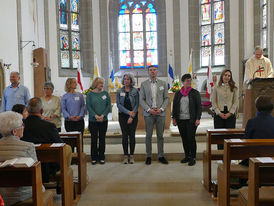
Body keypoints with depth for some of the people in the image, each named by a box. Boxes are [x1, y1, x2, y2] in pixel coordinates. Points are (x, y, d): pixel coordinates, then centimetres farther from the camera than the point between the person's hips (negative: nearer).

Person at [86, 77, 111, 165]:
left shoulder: (105, 93, 6)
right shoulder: (90, 94, 1)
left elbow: (109, 106, 0)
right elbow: (88, 106, -5)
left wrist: (102, 115, -13)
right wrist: (96, 116, -16)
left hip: (103, 120, 2)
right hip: (93, 120, -1)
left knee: (102, 138, 6)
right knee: (94, 138, 3)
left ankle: (101, 157, 16)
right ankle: (94, 158, 13)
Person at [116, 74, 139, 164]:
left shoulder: (135, 91, 1)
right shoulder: (119, 91, 5)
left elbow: (137, 104, -3)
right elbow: (118, 104, -3)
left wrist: (132, 116, -11)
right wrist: (128, 112, -14)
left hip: (133, 116, -1)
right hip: (123, 115, 1)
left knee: (132, 135, 1)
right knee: (124, 135, 2)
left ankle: (132, 156, 10)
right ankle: (125, 156, 9)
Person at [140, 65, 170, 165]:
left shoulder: (163, 83, 8)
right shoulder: (143, 84, 5)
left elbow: (167, 98, 6)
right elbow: (141, 99, 1)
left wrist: (161, 109, -8)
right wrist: (149, 109, -11)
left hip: (160, 113, 1)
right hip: (148, 113, -1)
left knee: (160, 135, 7)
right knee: (148, 135, 4)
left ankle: (161, 156, 16)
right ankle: (148, 156, 13)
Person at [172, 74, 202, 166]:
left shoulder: (195, 93, 1)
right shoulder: (178, 93, 10)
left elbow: (199, 106, -1)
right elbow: (174, 106, 13)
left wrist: (198, 119, -9)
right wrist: (174, 118, 6)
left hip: (191, 120, -3)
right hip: (180, 120, 3)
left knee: (191, 138, -5)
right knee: (184, 138, 8)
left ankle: (193, 158, 5)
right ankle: (187, 156, 21)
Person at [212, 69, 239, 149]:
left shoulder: (234, 88, 8)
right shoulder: (216, 88, 6)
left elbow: (236, 102, 3)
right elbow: (213, 102, 3)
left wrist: (230, 113, -8)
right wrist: (219, 113, -8)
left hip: (230, 114, 0)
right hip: (219, 114, 0)